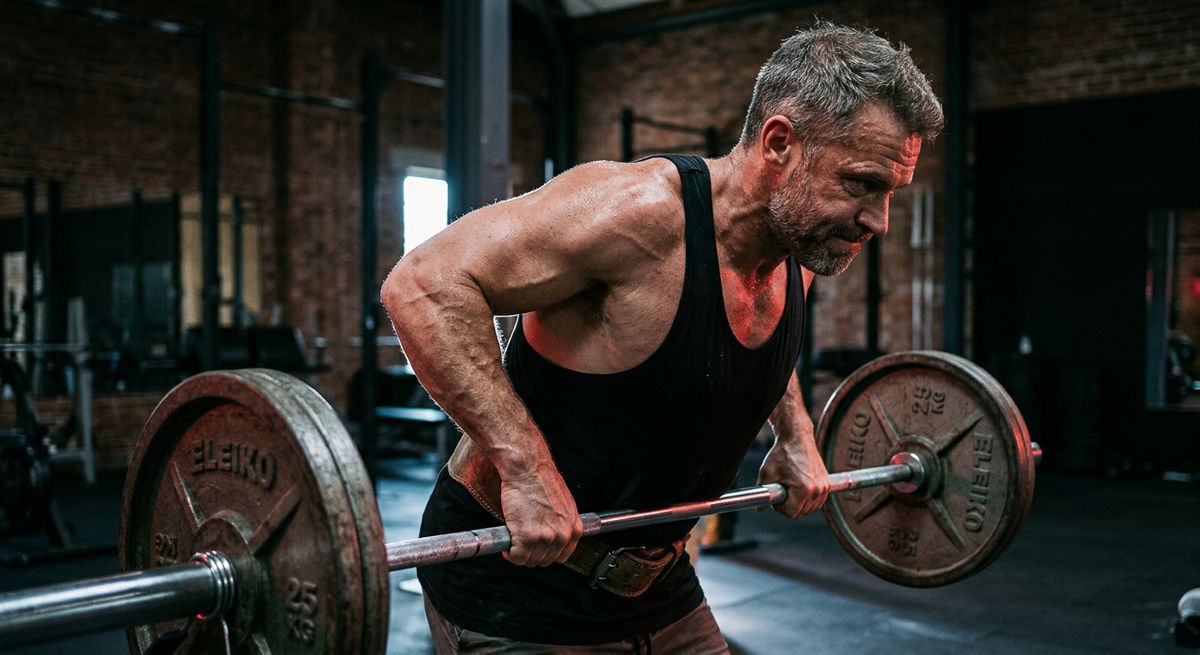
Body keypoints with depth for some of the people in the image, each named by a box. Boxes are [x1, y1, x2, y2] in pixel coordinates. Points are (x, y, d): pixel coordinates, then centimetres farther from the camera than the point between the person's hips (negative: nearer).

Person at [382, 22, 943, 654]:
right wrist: (525, 466, -35)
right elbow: (423, 283, -31)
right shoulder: (640, 212, -27)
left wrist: (795, 436, 9)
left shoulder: (798, 252, -2)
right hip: (517, 585, -7)